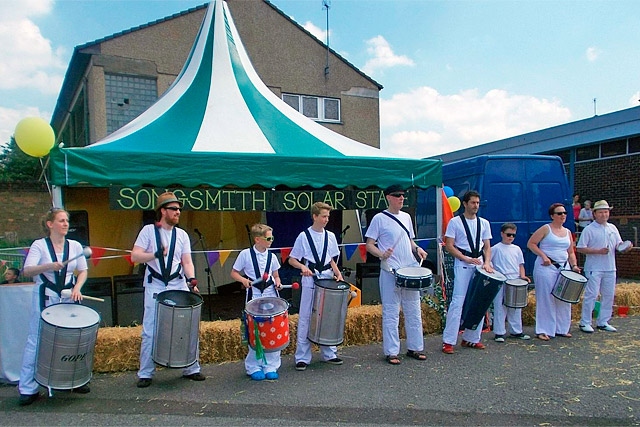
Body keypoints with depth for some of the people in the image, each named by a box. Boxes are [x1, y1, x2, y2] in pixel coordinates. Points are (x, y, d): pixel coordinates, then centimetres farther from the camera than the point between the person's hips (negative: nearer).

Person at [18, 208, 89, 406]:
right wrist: (48, 266, -29)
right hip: (44, 298, -3)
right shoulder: (39, 245, -4)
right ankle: (28, 388, 9)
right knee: (36, 341, -1)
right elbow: (27, 271, -13)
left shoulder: (75, 246, 5)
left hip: (69, 298, 3)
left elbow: (83, 271, 8)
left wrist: (77, 287, -9)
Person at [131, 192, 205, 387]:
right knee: (150, 332, 1)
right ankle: (145, 373, 16)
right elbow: (134, 256, -8)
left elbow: (187, 262, 4)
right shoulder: (149, 230, -1)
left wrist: (191, 279, -13)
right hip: (155, 288, -3)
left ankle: (191, 369, 18)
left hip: (179, 286, 3)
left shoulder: (182, 234, 8)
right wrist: (156, 254, -23)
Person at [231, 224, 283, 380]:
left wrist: (277, 282, -5)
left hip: (271, 295, 3)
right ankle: (254, 367, 17)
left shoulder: (271, 256, 5)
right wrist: (243, 279, -17)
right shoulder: (245, 254, -5)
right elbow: (234, 273, 2)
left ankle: (271, 366, 16)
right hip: (254, 296, -3)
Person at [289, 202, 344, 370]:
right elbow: (292, 259, -1)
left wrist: (338, 273, 1)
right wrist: (303, 266, -19)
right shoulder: (304, 236, -4)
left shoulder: (330, 236, 8)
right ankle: (302, 357, 9)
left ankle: (329, 353, 24)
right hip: (310, 282, -4)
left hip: (328, 280, 4)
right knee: (305, 318, 0)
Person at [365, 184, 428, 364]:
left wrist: (417, 249, 2)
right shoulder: (379, 218, -4)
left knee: (414, 311, 12)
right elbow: (369, 245, -6)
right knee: (391, 313, 0)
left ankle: (415, 347, 25)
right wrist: (381, 254, -24)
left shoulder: (406, 217, 13)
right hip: (390, 272, -6)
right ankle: (391, 352, 10)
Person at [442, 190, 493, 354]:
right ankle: (448, 341, -6)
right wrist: (467, 259, -14)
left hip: (480, 264, 5)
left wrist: (487, 263, -5)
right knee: (458, 302, -10)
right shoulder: (455, 222, -1)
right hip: (462, 265, -5)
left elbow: (487, 247, 13)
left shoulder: (484, 223, 13)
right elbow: (449, 246, -5)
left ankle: (471, 338, 18)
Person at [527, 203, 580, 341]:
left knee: (564, 299, 8)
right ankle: (543, 330, 3)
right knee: (546, 299, -4)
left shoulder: (568, 232, 14)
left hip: (564, 268, 6)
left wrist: (574, 265, 4)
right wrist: (543, 256, -15)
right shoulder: (546, 229, -4)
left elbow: (571, 252, 19)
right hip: (546, 268, -6)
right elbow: (531, 243, -7)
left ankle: (562, 329, 21)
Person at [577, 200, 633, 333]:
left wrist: (626, 246, -6)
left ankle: (603, 322, 21)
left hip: (610, 268, 6)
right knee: (591, 295, -6)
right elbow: (580, 248, -10)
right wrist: (598, 251, -18)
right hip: (594, 269, -6)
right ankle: (585, 322, 3)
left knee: (608, 296, 10)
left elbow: (618, 244, 16)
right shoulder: (589, 229, -6)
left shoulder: (612, 228, 12)